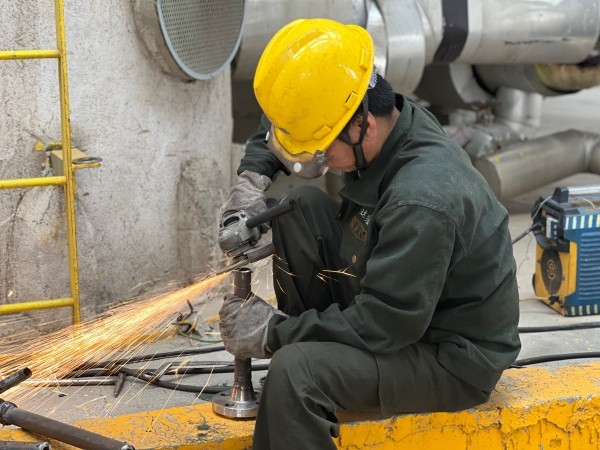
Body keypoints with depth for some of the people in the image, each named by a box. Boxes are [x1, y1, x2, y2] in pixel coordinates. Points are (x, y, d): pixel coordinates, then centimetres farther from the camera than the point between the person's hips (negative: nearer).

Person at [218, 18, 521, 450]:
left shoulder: (423, 201, -33)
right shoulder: (378, 120, -8)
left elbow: (383, 325, -29)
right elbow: (284, 121, 12)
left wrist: (274, 333, -21)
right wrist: (253, 178, -5)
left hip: (453, 359, -9)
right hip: (394, 312, 9)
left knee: (294, 373, -32)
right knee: (300, 205, -2)